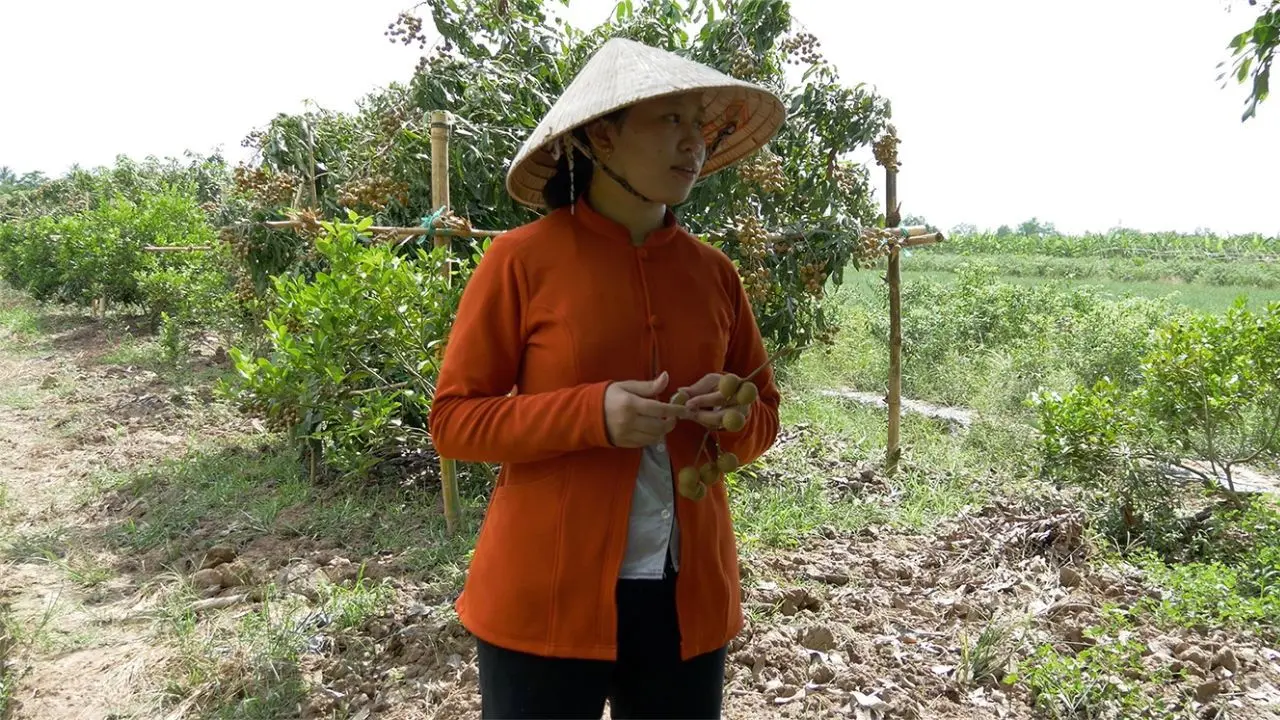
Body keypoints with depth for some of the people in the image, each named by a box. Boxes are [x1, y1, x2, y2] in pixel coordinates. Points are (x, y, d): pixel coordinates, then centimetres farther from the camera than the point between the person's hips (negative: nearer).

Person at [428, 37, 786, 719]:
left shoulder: (713, 272, 4)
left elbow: (765, 413, 13)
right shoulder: (523, 259, -9)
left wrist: (735, 418, -10)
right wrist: (591, 414, -21)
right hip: (546, 596, -4)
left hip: (688, 594, 5)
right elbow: (453, 419, -7)